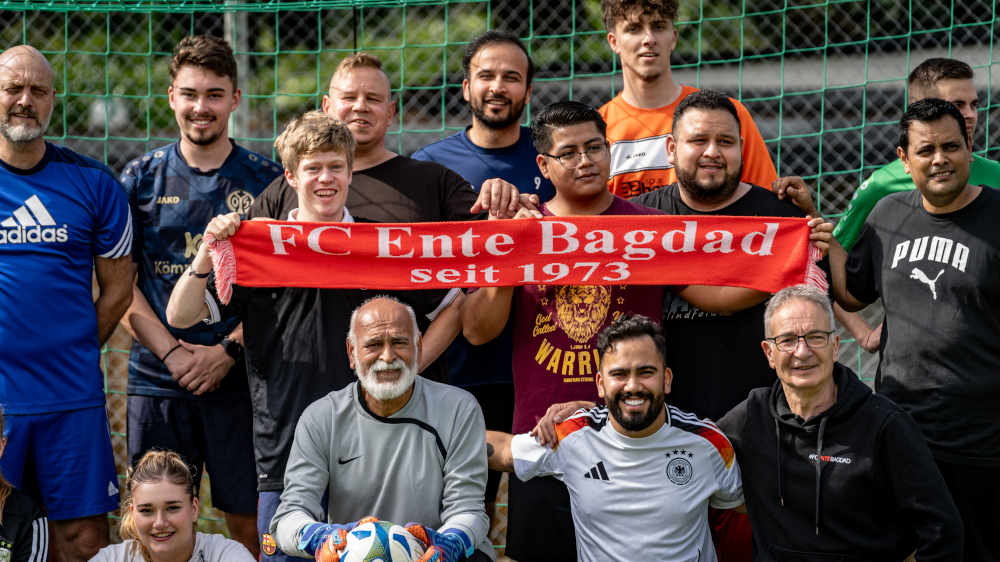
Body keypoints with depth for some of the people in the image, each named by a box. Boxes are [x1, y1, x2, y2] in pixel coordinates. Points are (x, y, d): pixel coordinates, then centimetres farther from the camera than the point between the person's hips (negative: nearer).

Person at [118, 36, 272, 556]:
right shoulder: (141, 178, 6)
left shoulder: (265, 180, 3)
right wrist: (172, 353, -8)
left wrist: (229, 350, -10)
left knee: (248, 519, 1)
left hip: (239, 375, -1)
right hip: (156, 379, 1)